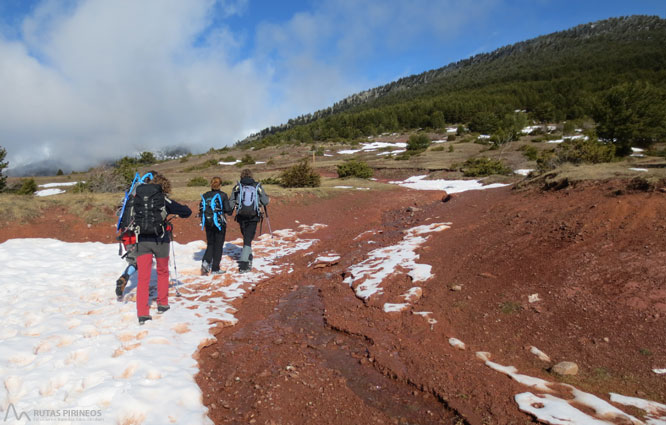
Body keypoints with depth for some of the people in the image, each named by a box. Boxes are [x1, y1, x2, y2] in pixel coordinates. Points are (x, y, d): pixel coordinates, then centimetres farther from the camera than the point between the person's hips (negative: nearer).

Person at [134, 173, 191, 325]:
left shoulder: (137, 198, 4)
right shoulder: (163, 199, -6)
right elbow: (187, 211, -2)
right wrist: (179, 211, 19)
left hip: (142, 240, 2)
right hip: (160, 239, -2)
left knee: (143, 277, 4)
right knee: (163, 272, 20)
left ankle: (142, 313, -1)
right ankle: (162, 304, 29)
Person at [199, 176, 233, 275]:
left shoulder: (205, 195, 2)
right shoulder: (223, 195, -9)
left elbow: (201, 210, 3)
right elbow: (229, 211, -8)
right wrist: (232, 207, 14)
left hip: (208, 224, 4)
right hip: (219, 223, -3)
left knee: (210, 245, 18)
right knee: (218, 246, 8)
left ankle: (206, 261, -5)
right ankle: (215, 269, 12)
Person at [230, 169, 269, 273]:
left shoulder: (237, 187, -1)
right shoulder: (257, 187, -2)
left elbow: (231, 203, -5)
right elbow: (265, 202, -2)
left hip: (241, 217, 2)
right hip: (253, 217, -2)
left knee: (246, 237, 23)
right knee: (248, 240, 0)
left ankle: (248, 259, 32)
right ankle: (243, 263, -12)